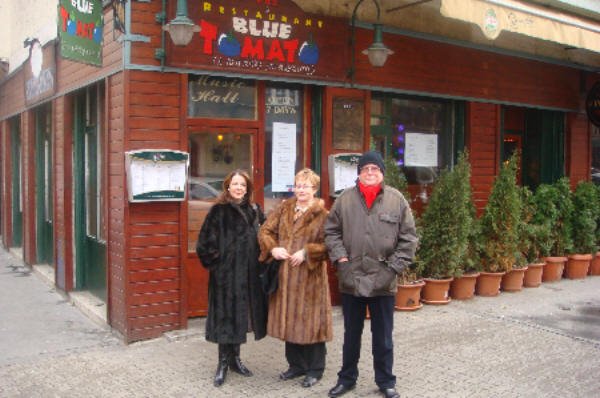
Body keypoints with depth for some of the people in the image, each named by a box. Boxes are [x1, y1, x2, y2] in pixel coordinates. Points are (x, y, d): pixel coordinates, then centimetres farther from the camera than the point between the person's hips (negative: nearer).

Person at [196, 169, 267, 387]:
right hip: (226, 272, -5)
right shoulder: (218, 211, -7)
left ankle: (234, 357, 26)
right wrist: (215, 261, -8)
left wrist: (260, 260, 6)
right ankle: (223, 362, 13)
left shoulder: (254, 210, 9)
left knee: (241, 314, 12)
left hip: (249, 272, 5)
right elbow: (204, 243, -9)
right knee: (227, 315, 1)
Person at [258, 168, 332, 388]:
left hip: (310, 276, -5)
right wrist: (273, 248, -12)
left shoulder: (322, 214, -6)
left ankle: (315, 369, 17)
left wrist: (306, 252, -21)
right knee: (289, 319, 12)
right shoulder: (284, 208, 10)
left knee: (310, 320, 2)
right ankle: (296, 364, 28)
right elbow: (265, 231, 6)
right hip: (284, 275, 5)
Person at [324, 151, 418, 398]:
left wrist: (395, 266, -6)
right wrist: (340, 257, -5)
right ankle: (347, 378, 32)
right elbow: (331, 231, 6)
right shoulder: (345, 199, 1)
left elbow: (409, 237, -1)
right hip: (351, 279, 1)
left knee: (383, 337, 12)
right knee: (351, 334, 16)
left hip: (383, 281, -1)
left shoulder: (397, 200, -2)